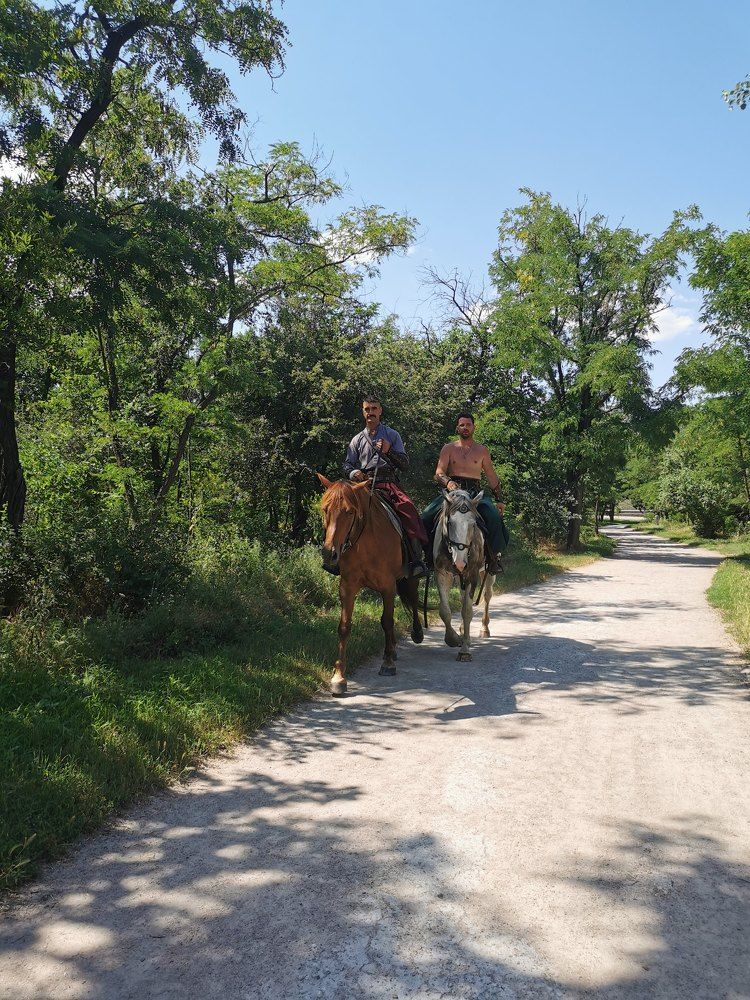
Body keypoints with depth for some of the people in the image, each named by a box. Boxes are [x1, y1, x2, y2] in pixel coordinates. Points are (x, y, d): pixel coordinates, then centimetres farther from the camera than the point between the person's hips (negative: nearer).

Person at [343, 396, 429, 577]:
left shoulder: (392, 435, 17)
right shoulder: (357, 439, 22)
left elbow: (405, 465, 10)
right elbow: (347, 465, 18)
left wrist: (389, 451, -8)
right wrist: (354, 473, -6)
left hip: (389, 484, -2)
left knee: (407, 508, -30)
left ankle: (417, 559, -32)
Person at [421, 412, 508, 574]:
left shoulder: (482, 450, 16)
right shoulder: (448, 448, 12)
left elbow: (492, 477, 18)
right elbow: (439, 473, 1)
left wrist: (499, 500, 10)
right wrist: (448, 482, -22)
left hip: (475, 492, 0)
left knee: (494, 516, -28)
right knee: (427, 515, -23)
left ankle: (492, 556, -16)